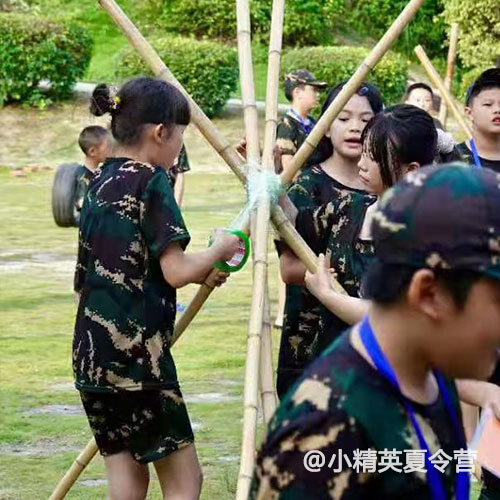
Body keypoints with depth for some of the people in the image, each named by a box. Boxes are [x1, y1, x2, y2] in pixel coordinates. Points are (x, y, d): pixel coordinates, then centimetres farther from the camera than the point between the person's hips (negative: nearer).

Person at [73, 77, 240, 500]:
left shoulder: (100, 183, 13)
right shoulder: (151, 181, -10)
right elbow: (175, 271, -16)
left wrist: (201, 272, 19)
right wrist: (219, 251, 2)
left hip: (92, 350, 8)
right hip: (138, 350, -8)